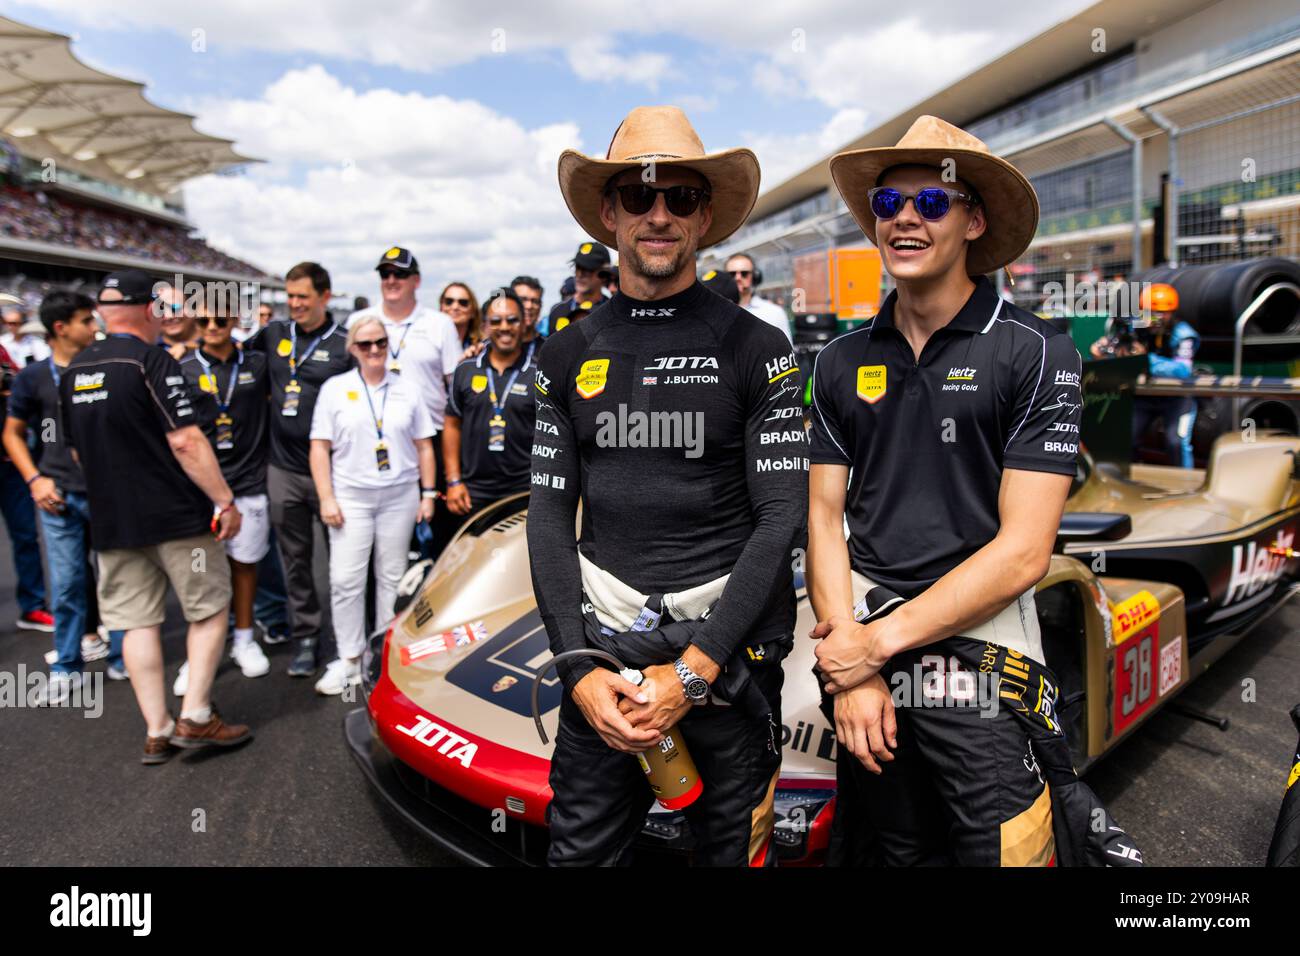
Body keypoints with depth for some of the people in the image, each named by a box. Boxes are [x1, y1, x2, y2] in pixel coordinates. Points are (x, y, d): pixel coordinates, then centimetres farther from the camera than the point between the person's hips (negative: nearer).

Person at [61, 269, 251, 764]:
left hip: (111, 520, 6)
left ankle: (156, 732, 14)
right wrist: (226, 500, -15)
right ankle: (195, 717, 3)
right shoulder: (151, 361, -13)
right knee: (209, 610, 7)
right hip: (177, 517, -6)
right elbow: (185, 442, -19)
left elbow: (77, 450, 19)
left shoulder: (74, 370, 10)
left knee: (137, 622, 10)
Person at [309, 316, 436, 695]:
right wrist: (327, 498, -6)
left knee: (392, 576, 6)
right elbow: (320, 448, 1)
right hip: (351, 496, -1)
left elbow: (424, 446, 10)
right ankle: (349, 658, 7)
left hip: (400, 495, 1)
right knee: (346, 579, -4)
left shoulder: (407, 389, 9)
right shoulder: (335, 388, 4)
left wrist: (428, 493, 4)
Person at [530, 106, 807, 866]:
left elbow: (781, 517, -9)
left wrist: (694, 670, -14)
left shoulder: (757, 348, -4)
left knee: (731, 847, 14)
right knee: (579, 847, 12)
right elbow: (549, 516, 3)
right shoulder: (568, 355, 6)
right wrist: (579, 668, -8)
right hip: (605, 641, 3)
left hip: (729, 651, -2)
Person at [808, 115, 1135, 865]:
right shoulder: (843, 361, 6)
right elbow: (825, 515, 2)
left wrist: (881, 640, -14)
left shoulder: (1036, 354, -7)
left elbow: (1023, 551, -12)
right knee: (885, 850, 18)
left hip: (981, 649, -4)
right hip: (862, 648, 4)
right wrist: (850, 668, -9)